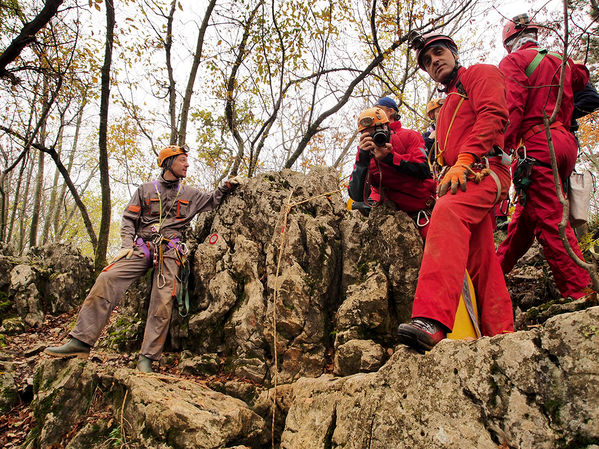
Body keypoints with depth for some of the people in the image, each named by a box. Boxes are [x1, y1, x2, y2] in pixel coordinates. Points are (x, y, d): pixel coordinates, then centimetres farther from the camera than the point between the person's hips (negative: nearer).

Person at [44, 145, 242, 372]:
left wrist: (226, 187, 14)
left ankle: (146, 358, -9)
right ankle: (80, 341, -15)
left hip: (170, 251, 0)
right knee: (107, 280, -18)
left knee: (163, 301, -15)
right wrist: (127, 244, -1)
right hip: (142, 247, 0)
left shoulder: (190, 194, 19)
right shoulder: (146, 189, 15)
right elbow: (129, 219, 12)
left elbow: (211, 201, 29)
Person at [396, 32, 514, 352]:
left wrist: (463, 161, -20)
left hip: (482, 169, -9)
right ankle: (501, 333, 6)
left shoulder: (481, 73, 12)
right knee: (480, 260, 3)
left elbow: (493, 116, -8)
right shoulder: (448, 104, 35)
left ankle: (432, 320, -51)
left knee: (447, 214, -36)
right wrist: (444, 178, 11)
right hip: (457, 179, 9)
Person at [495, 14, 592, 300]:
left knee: (550, 221, -10)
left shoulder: (513, 61, 2)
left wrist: (501, 149, -16)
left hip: (536, 143, -8)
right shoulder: (561, 61, 22)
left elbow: (511, 107, -13)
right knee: (525, 214, 11)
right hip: (566, 142, 8)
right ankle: (495, 270, 21)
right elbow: (583, 77, 44)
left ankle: (580, 293, -11)